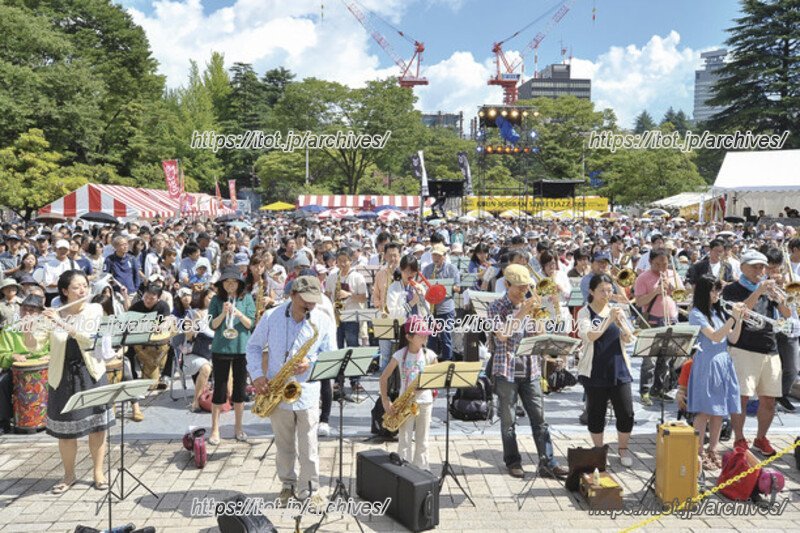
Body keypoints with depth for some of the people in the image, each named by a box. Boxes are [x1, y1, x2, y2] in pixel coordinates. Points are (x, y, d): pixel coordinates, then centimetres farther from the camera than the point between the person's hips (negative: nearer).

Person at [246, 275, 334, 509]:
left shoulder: (323, 321, -5)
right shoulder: (272, 318, -5)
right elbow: (253, 346, 6)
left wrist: (310, 362, -17)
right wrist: (257, 375, -7)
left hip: (307, 393, -1)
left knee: (308, 447, 2)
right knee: (284, 445, 15)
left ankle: (309, 489, 18)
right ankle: (288, 485, 33)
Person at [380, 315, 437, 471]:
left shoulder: (429, 355, -3)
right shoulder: (400, 355, -6)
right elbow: (384, 377, -2)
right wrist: (385, 401, -8)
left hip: (425, 401, 1)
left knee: (422, 440, 8)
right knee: (404, 440, 2)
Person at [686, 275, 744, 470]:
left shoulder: (718, 312, 13)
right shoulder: (696, 314, -8)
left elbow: (733, 339, 9)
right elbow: (715, 337, -16)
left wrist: (739, 319, -3)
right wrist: (733, 317, -18)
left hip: (723, 364, 7)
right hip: (706, 365, -7)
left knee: (719, 411, 10)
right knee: (704, 411, -2)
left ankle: (712, 451, 21)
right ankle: (699, 453, 7)